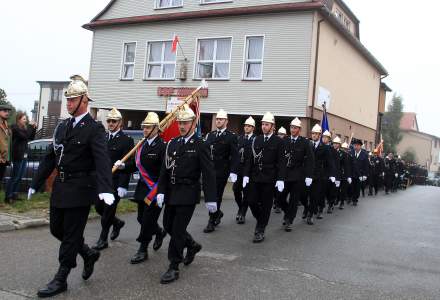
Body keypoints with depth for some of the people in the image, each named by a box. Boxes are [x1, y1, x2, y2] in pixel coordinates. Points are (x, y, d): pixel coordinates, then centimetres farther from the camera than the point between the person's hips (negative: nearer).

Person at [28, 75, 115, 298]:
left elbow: (102, 161, -24)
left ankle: (61, 280, 16)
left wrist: (105, 189, -38)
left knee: (71, 234, 2)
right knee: (57, 229, 16)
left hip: (80, 190, -8)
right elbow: (50, 158, 15)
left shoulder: (94, 129, -12)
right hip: (60, 188, 8)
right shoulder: (62, 127, 10)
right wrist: (36, 184, 16)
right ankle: (89, 254, 36)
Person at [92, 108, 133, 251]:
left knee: (108, 210, 0)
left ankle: (103, 239, 14)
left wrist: (123, 185, -19)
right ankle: (117, 223, 36)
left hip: (116, 182, -6)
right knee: (98, 207, 11)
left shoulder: (126, 140, -9)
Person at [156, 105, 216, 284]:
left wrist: (210, 199, -14)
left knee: (177, 230, -5)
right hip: (171, 193, 7)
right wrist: (161, 191, -1)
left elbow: (209, 174, -11)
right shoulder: (172, 144, 9)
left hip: (188, 195, -6)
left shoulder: (200, 146, -8)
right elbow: (164, 170, 8)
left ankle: (173, 268, 7)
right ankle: (192, 246, 39)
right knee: (168, 226, 15)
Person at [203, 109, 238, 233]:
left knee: (216, 196, -1)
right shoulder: (210, 135, 12)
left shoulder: (231, 137, -4)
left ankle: (212, 222, 9)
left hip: (221, 171, -5)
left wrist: (233, 172, -16)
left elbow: (234, 156, -9)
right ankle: (218, 213, 34)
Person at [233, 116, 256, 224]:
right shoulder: (239, 138, 10)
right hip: (238, 168, 4)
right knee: (236, 189, 4)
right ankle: (241, 208, 29)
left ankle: (243, 214, 12)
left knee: (246, 191, 2)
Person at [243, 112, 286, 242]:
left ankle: (260, 231, 15)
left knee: (266, 205, 3)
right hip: (255, 177, 4)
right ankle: (261, 220, 29)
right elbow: (250, 158, 9)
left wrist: (280, 179, -14)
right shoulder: (257, 140, 9)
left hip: (269, 179, -4)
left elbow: (281, 162, -7)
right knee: (252, 202, 2)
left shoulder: (278, 142, -3)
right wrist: (246, 174, 1)